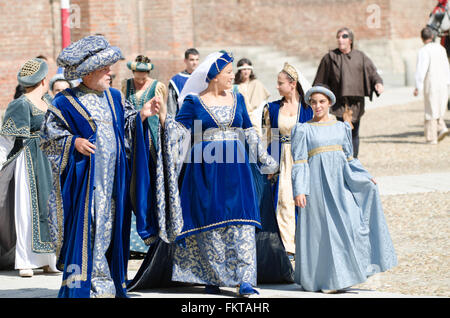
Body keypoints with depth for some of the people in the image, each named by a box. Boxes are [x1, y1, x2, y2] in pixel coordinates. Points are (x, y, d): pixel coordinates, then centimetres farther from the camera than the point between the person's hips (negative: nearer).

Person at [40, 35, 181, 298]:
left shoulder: (115, 98, 13)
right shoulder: (67, 102, -3)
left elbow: (129, 130, 13)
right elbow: (50, 134, 0)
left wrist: (141, 116, -5)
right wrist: (74, 142, -14)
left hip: (114, 178, 5)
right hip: (85, 179, -5)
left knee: (112, 229, 6)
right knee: (86, 229, -10)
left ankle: (109, 286, 12)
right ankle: (82, 287, -5)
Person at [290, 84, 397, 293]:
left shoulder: (342, 128, 15)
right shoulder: (303, 130, 4)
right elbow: (299, 163, -1)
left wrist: (365, 177, 6)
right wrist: (299, 190, -10)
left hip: (339, 182, 3)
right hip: (317, 182, -3)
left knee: (348, 225, -6)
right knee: (321, 230, -4)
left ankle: (342, 276, 2)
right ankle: (324, 279, 3)